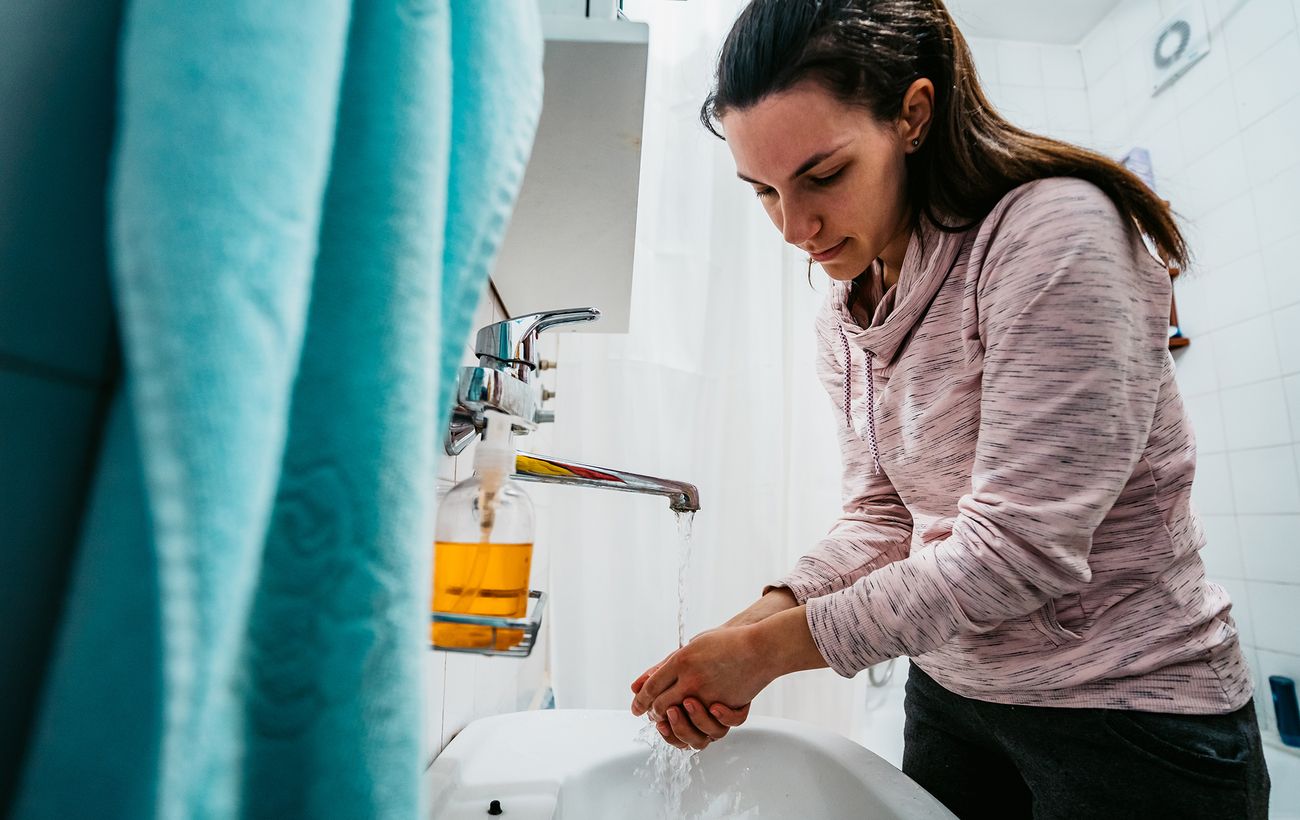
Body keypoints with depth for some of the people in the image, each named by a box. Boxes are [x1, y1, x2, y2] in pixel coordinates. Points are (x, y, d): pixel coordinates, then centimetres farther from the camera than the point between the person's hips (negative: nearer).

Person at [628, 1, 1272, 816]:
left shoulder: (1057, 231, -24)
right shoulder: (845, 319, -1)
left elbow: (1017, 552, -28)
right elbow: (881, 518, 0)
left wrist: (770, 649, -24)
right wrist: (758, 622, -16)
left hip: (1130, 716, -6)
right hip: (950, 689, 6)